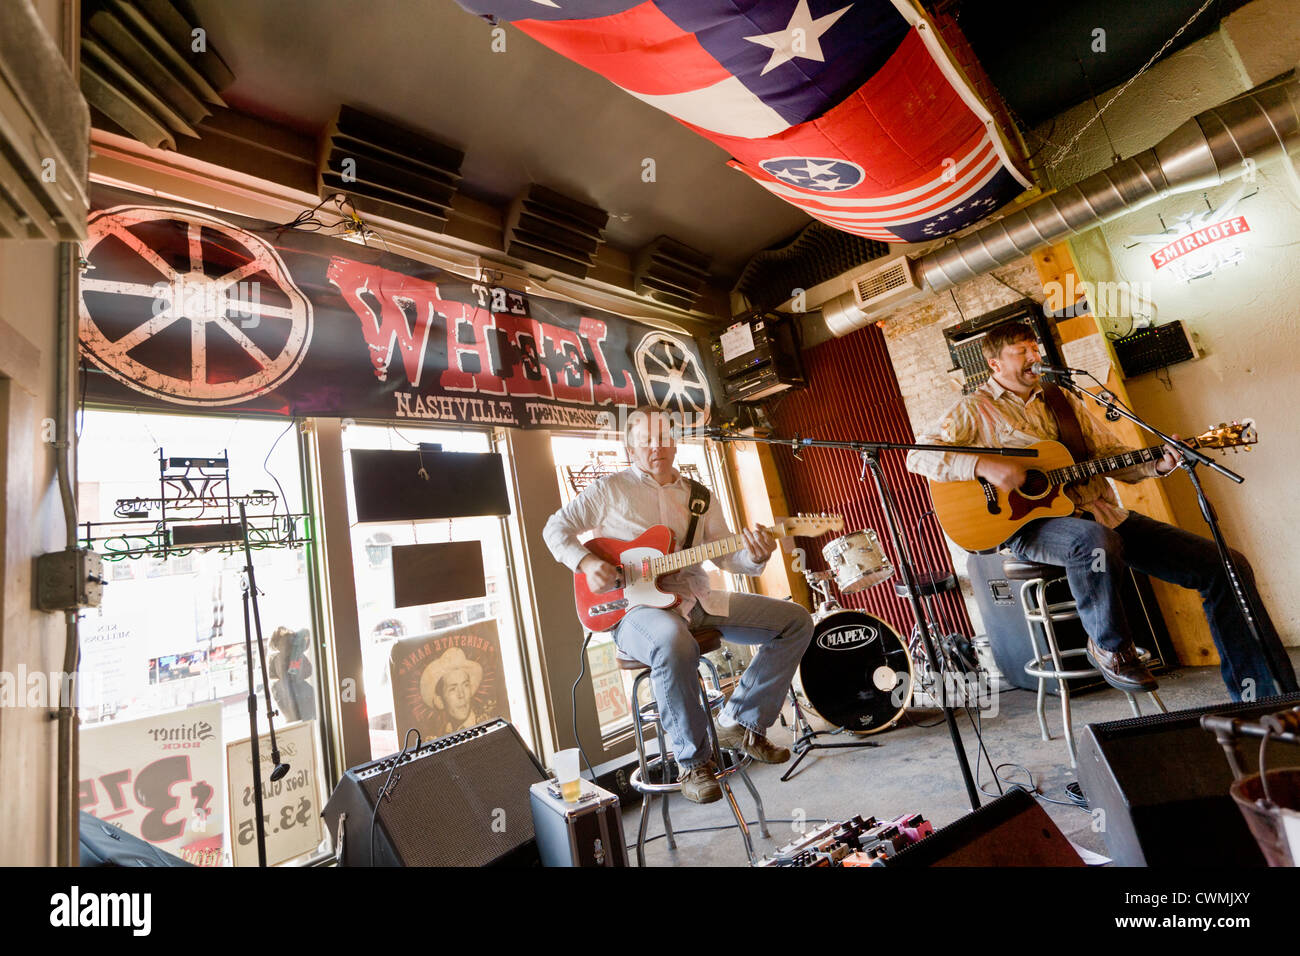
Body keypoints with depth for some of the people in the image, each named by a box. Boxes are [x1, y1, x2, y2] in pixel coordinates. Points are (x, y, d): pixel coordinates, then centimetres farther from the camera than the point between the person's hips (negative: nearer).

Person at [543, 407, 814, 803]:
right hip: (636, 606, -5)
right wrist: (586, 563, -11)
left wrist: (754, 557, -12)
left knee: (796, 621, -1)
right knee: (675, 644, -42)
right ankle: (693, 759, -14)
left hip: (696, 599, 6)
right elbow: (556, 527, 7)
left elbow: (726, 556, 11)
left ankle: (741, 724, 8)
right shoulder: (610, 489, 3)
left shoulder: (700, 496, 15)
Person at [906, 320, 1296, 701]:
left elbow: (1110, 454, 19)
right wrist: (984, 466, -25)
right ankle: (1109, 646, -11)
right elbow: (919, 454, -13)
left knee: (1228, 567, -1)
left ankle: (1264, 702, 11)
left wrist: (1158, 463, -2)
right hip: (1030, 522, -6)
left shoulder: (1061, 398, 18)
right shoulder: (977, 408, 0)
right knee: (1098, 542, -40)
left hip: (1101, 513, 7)